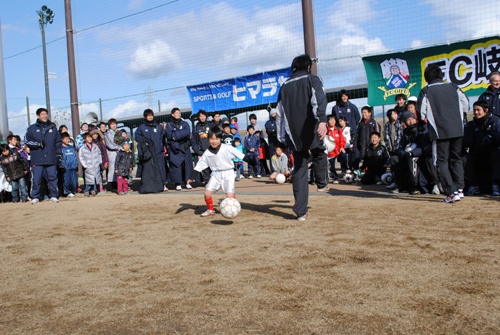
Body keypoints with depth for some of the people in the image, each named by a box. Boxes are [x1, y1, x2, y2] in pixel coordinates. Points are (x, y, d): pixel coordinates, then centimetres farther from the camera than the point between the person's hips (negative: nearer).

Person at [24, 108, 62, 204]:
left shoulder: (53, 128, 13)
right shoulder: (32, 128, 7)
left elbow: (58, 142, 16)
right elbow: (27, 141, 3)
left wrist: (59, 154, 8)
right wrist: (38, 144, -11)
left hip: (51, 159, 2)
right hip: (37, 159, -1)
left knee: (53, 177, 2)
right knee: (36, 179, -2)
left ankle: (54, 196, 10)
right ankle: (35, 197, 7)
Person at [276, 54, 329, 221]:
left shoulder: (285, 86, 16)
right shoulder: (312, 79, 4)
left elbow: (279, 114, 14)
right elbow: (319, 100, -17)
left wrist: (281, 138, 18)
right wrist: (322, 120, -31)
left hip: (294, 135, 3)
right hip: (311, 131, -3)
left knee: (299, 169, 7)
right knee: (319, 154, 30)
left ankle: (301, 211, 4)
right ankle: (322, 183, 33)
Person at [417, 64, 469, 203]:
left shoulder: (426, 91, -2)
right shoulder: (453, 87, 9)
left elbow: (421, 113, -4)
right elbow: (466, 104, 10)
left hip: (440, 131, -4)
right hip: (458, 129, 4)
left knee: (442, 161, 2)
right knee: (456, 159, 18)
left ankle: (452, 192, -8)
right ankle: (459, 189, 14)